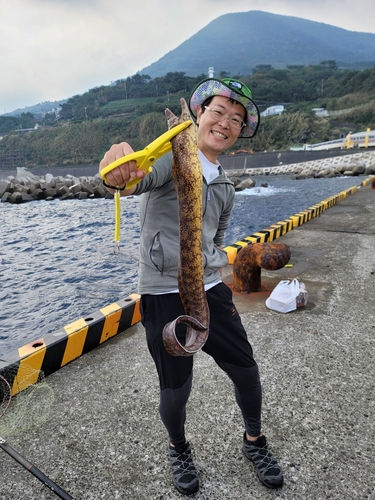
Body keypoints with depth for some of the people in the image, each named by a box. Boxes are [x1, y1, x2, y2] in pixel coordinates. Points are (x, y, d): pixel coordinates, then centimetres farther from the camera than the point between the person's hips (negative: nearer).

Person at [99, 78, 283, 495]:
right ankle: (178, 449, 42)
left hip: (212, 292, 6)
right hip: (165, 297, -6)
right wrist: (117, 173, -55)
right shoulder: (173, 156, -9)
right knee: (176, 392, 7)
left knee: (247, 372, 12)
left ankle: (254, 442, 43)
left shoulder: (224, 186, 14)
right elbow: (140, 177, -32)